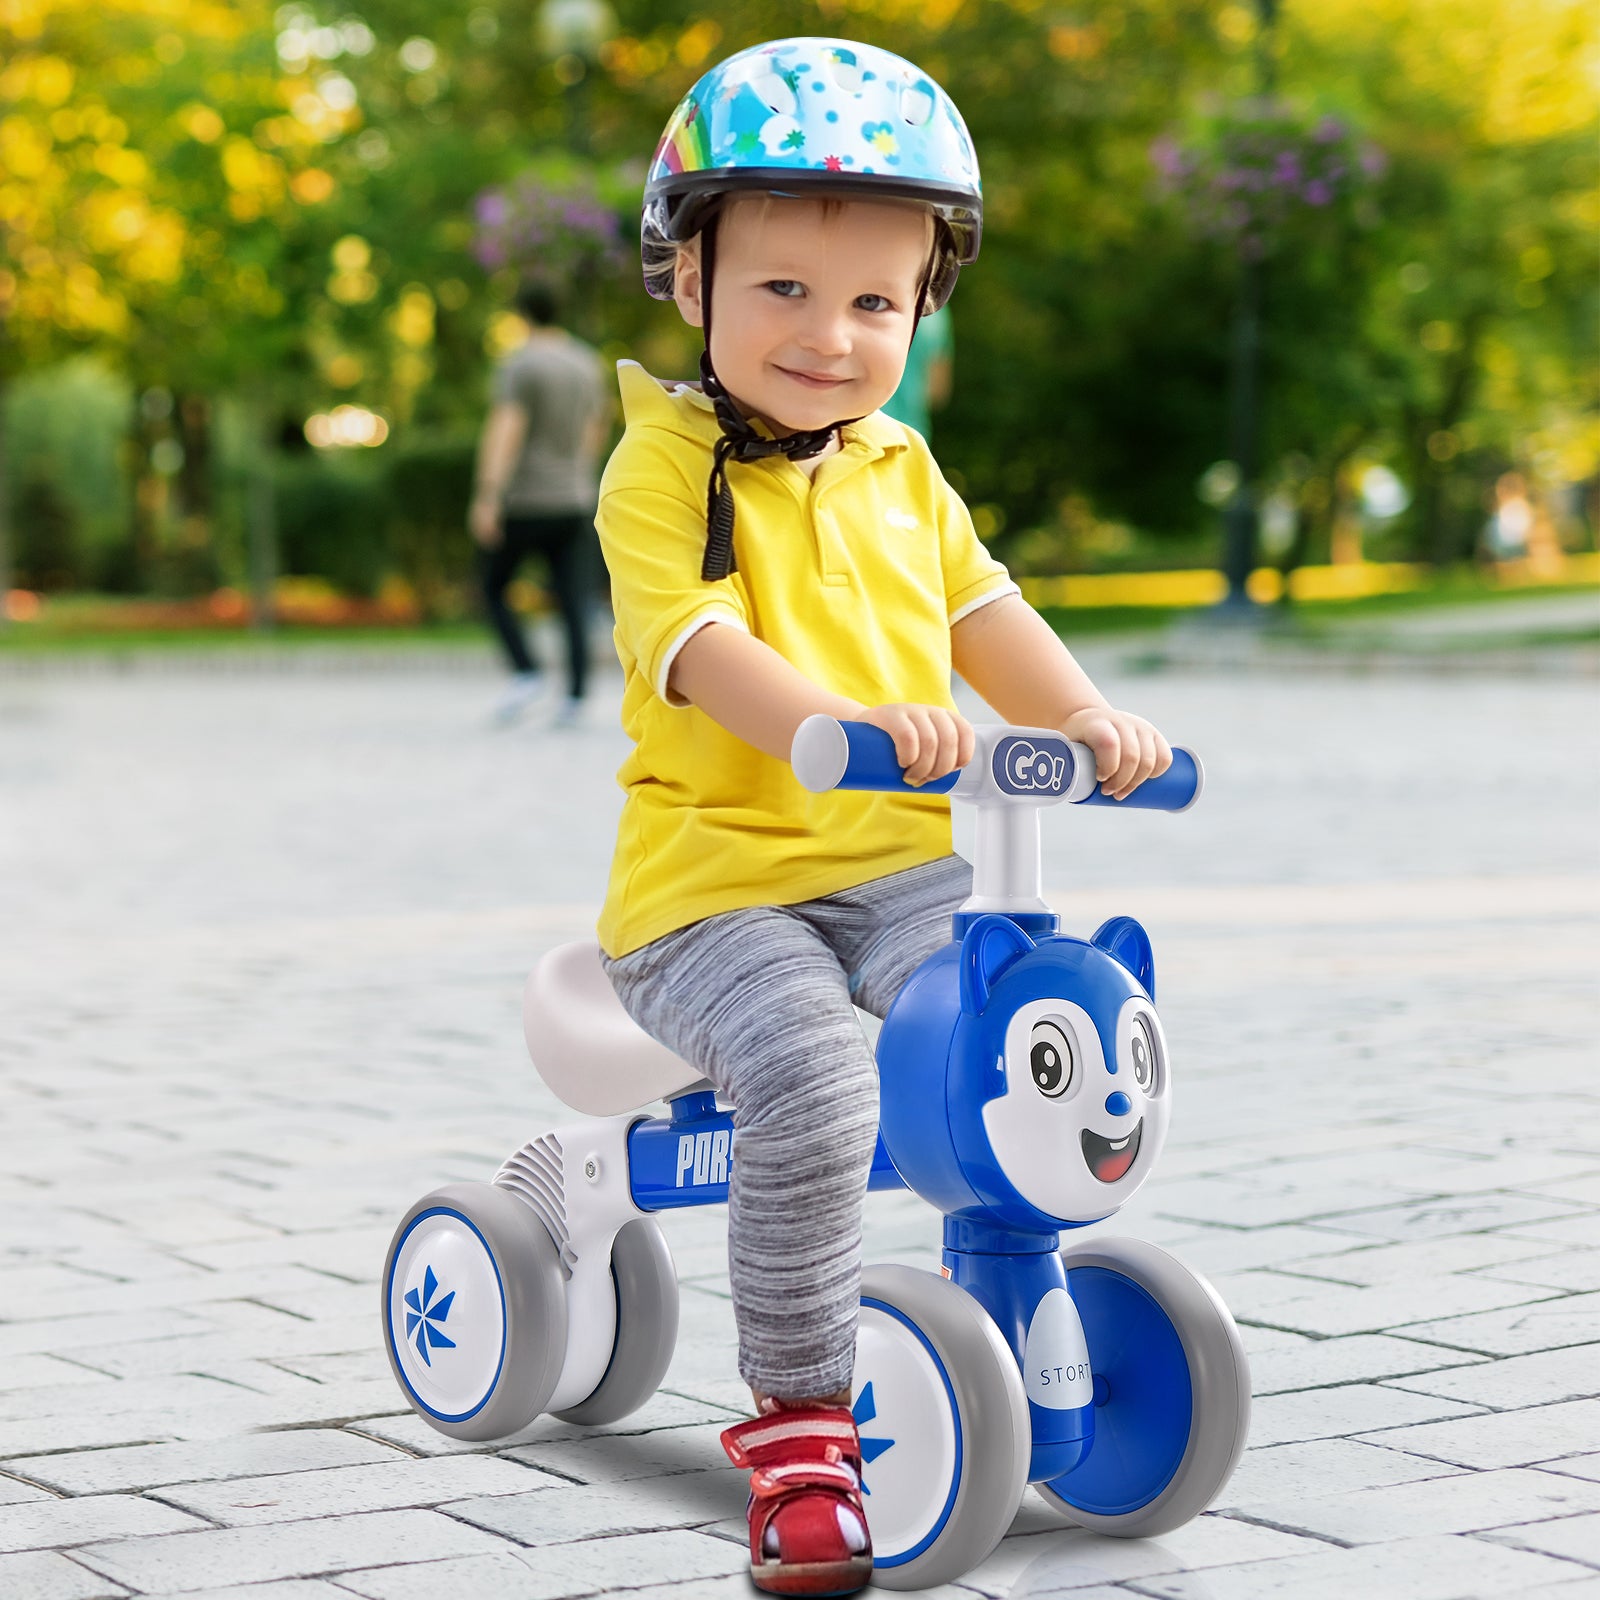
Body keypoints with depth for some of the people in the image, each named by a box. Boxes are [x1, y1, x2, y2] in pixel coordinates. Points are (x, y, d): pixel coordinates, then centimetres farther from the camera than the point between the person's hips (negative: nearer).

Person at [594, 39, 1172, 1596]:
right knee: (814, 1079, -32)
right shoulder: (665, 468, -6)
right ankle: (796, 1419, -14)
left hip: (900, 861, 6)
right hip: (712, 875, -6)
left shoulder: (901, 472, 15)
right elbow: (699, 645, -20)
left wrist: (1086, 719, -7)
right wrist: (838, 721, -38)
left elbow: (981, 610, 13)